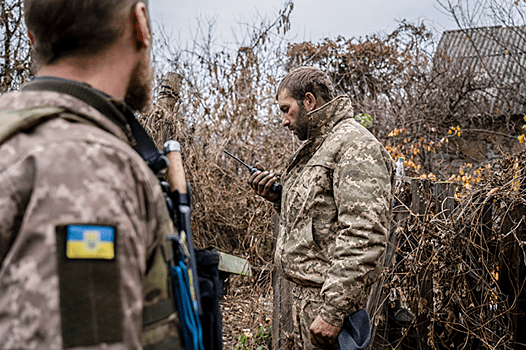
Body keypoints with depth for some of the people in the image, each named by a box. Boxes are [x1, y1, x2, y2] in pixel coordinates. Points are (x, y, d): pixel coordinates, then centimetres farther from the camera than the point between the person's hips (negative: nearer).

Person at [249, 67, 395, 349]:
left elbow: (364, 237, -24)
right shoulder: (313, 149, 17)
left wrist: (332, 312, -26)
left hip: (328, 295, -9)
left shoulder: (355, 145, -15)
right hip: (303, 293, 9)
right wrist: (278, 197, 6)